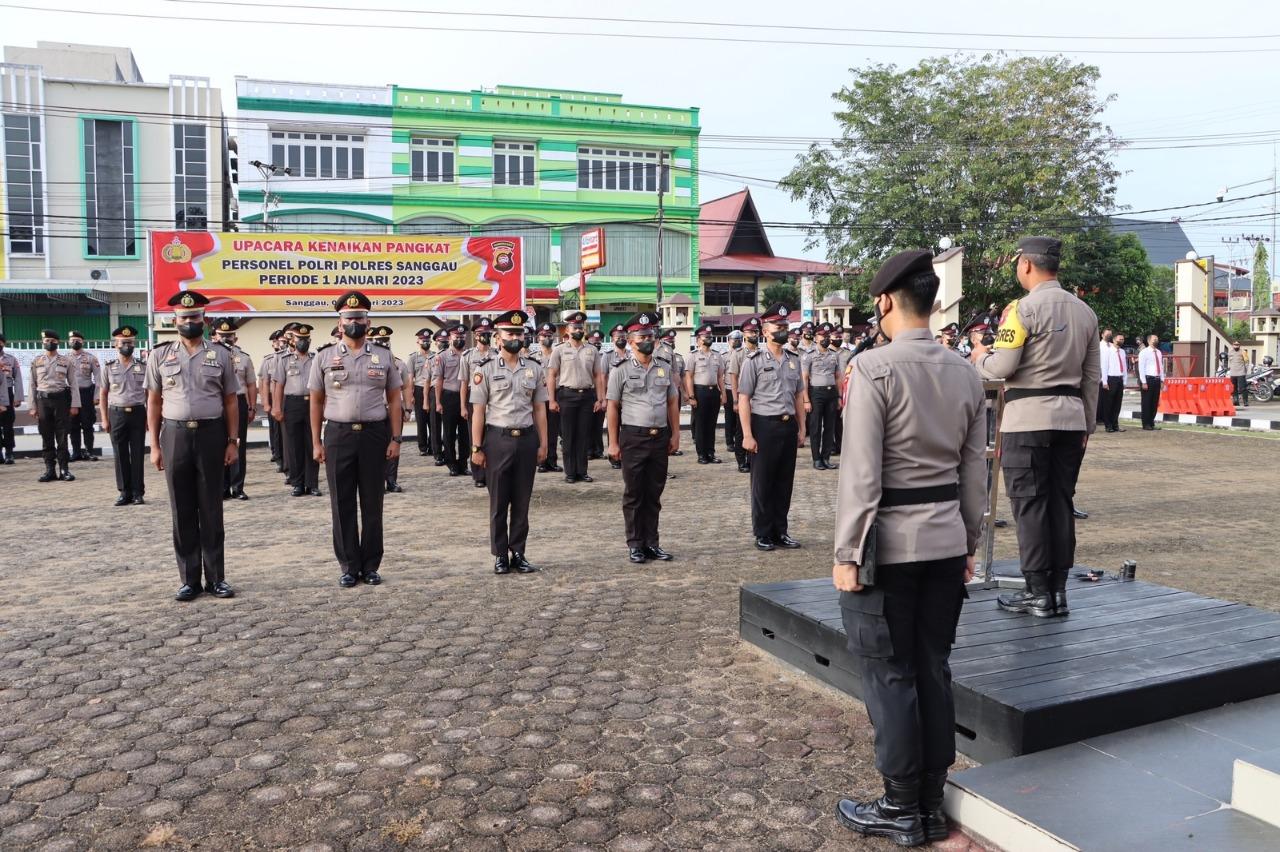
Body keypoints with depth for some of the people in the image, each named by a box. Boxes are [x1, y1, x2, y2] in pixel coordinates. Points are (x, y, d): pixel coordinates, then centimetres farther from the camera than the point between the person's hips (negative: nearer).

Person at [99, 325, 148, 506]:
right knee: (120, 455, 4)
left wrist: (149, 417, 2)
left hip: (137, 413, 0)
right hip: (117, 414, 0)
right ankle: (125, 492, 12)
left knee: (137, 454, 2)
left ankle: (138, 492, 8)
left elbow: (148, 393, 7)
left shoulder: (142, 366, 5)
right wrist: (104, 419, 1)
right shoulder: (109, 367, 5)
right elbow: (103, 394, 7)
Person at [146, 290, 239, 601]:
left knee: (211, 509, 5)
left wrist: (233, 442, 0)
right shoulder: (160, 355, 5)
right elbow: (154, 402, 6)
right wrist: (154, 445, 1)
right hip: (175, 435, 1)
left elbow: (231, 402, 6)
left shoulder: (220, 354, 4)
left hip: (211, 434, 0)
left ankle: (216, 578, 13)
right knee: (182, 510, 6)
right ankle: (189, 580, 14)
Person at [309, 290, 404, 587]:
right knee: (342, 505, 5)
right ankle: (349, 566, 15)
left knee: (372, 504, 6)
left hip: (375, 434, 0)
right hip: (338, 435, 0)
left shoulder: (383, 357, 5)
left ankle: (371, 566, 16)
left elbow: (394, 400, 6)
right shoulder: (325, 359, 5)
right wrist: (316, 442, 1)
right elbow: (316, 402, 7)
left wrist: (395, 439, -2)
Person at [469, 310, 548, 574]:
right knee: (499, 502, 7)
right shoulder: (485, 369, -3)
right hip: (498, 439, -3)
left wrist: (543, 443, 5)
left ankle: (518, 553, 19)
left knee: (522, 501, 9)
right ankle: (500, 555, 17)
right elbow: (478, 411, -4)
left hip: (527, 439, 3)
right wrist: (477, 447, -7)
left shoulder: (534, 368, 6)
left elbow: (539, 409, 9)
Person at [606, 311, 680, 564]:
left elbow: (673, 403, 12)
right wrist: (613, 443, -5)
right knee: (633, 494, 5)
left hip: (660, 437, 4)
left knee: (654, 494, 11)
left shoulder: (665, 367, 8)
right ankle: (635, 545, 14)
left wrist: (675, 434, 6)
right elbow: (613, 407, -2)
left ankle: (652, 543, 20)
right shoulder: (621, 370, -3)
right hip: (633, 438, -3)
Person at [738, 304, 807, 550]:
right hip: (764, 426, -5)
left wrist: (800, 428, 10)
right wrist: (747, 435, -14)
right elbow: (743, 399, -9)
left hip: (789, 426, 5)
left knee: (785, 482, 12)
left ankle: (780, 532, 24)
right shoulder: (754, 360, -7)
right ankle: (762, 534, 18)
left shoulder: (794, 359, 10)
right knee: (762, 483, 5)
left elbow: (799, 396, 15)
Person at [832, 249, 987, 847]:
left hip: (889, 545, -6)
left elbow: (861, 473, -17)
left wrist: (846, 553, -10)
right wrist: (969, 544, 18)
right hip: (947, 543, 7)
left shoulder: (874, 368, -14)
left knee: (890, 676, 5)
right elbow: (975, 473, 9)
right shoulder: (966, 374, 5)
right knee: (934, 671, 14)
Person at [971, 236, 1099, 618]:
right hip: (1071, 416, 7)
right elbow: (1092, 376, 15)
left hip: (1029, 418, -7)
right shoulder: (1085, 312, 12)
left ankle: (1038, 593, 3)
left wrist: (980, 357, 7)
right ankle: (1058, 590, 15)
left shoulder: (1024, 308, -10)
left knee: (1029, 505, -1)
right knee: (1061, 503, 11)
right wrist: (1088, 424, 21)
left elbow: (1002, 367, -15)